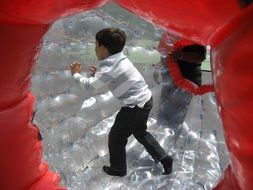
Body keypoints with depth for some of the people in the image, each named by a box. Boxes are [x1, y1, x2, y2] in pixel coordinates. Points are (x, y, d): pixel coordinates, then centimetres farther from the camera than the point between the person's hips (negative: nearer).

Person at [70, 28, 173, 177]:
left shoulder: (110, 67, -19)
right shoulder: (119, 58, 8)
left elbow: (90, 85, -14)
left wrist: (76, 74, 1)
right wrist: (98, 74, 7)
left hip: (135, 105, -9)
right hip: (146, 99, 9)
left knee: (116, 136, 10)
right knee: (140, 131, 28)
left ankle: (118, 169, 27)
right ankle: (164, 158, 29)